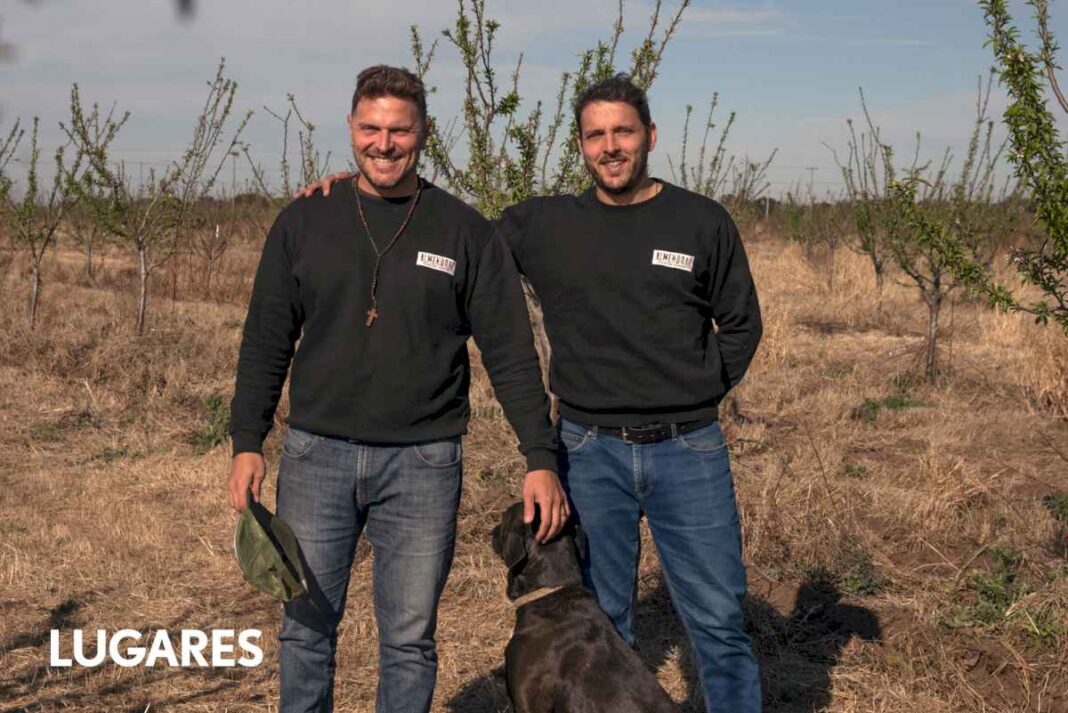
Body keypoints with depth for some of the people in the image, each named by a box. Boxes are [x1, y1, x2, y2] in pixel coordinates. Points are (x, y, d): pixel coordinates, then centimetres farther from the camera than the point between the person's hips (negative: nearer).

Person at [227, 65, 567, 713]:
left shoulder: (466, 233, 0)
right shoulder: (303, 224, 5)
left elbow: (512, 355, 0)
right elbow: (266, 342, 8)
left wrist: (541, 458, -6)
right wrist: (248, 443, 2)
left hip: (423, 464, -1)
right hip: (316, 456, 2)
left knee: (410, 637, 7)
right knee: (306, 627, 10)